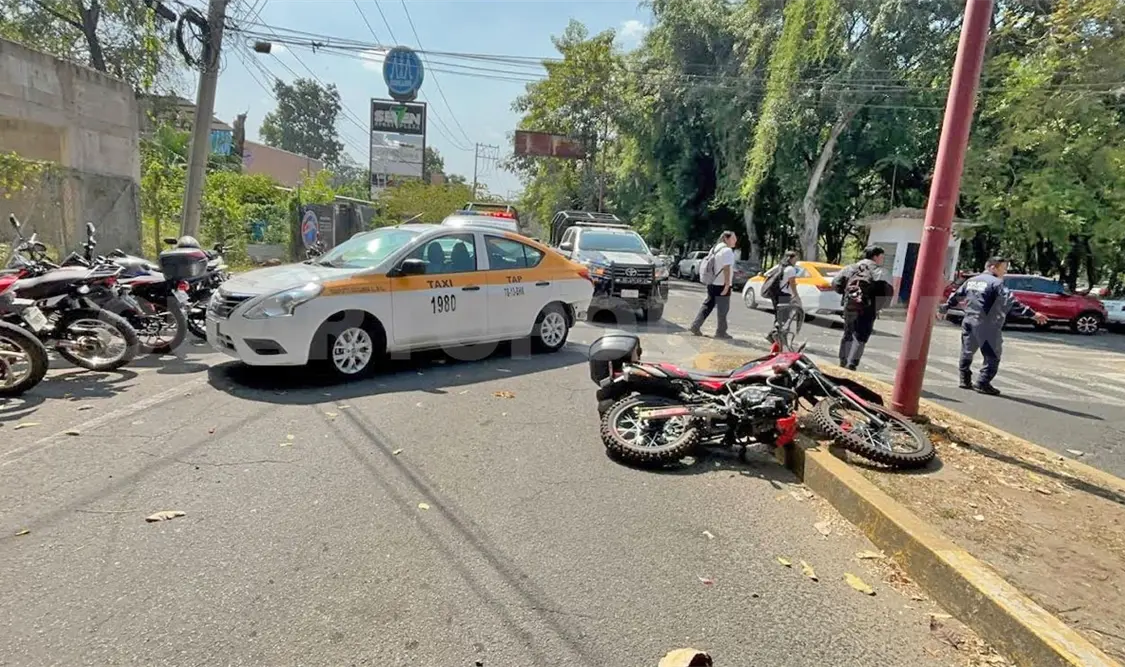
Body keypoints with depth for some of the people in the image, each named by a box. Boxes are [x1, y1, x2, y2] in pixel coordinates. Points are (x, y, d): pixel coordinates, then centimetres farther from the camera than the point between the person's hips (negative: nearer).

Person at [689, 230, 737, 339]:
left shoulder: (716, 248, 15)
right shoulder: (727, 250, -14)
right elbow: (726, 269, -20)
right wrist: (727, 285, -21)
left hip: (712, 283, 9)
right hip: (721, 285, -9)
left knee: (707, 305, 13)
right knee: (723, 309, 1)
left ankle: (695, 326, 9)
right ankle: (721, 332, 8)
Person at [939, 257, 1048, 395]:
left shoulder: (971, 280, 12)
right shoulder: (996, 283, -10)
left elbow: (955, 296, 20)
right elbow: (1011, 303, -20)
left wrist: (944, 309, 32)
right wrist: (1032, 314, -22)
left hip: (968, 322, 7)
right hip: (986, 326, -7)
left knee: (967, 352, 18)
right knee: (992, 355, 1)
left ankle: (965, 381, 24)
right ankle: (983, 383, -4)